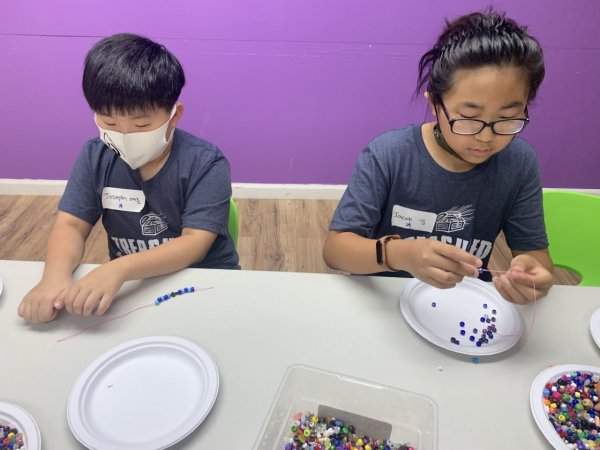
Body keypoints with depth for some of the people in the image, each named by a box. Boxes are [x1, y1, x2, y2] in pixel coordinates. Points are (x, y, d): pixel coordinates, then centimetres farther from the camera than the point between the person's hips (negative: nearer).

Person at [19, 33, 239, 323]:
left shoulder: (205, 163, -16)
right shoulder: (95, 157, -3)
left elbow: (195, 244, -22)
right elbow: (71, 225, -5)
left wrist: (118, 269, -34)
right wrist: (56, 275, -26)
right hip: (129, 284, 3)